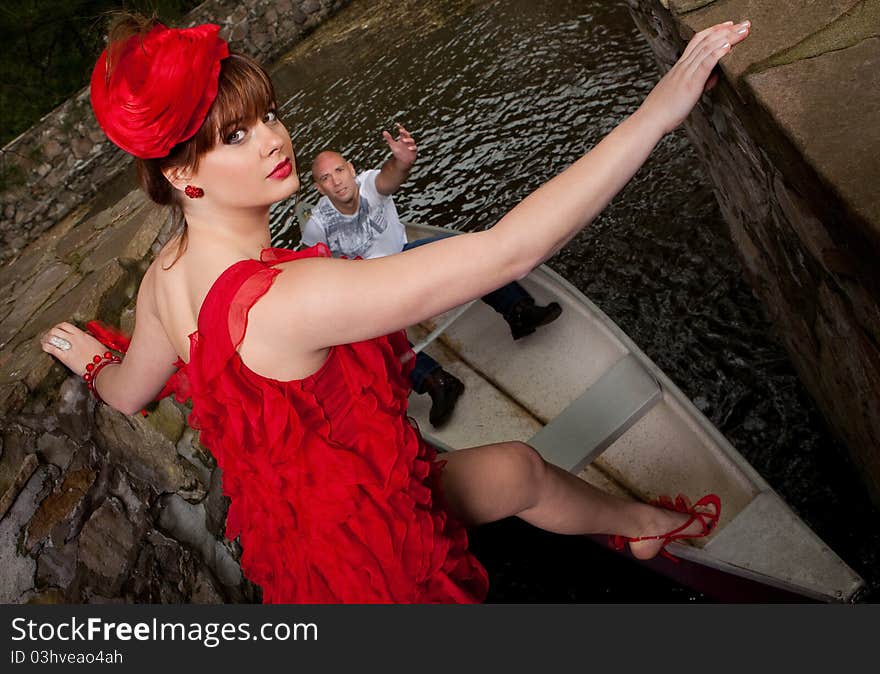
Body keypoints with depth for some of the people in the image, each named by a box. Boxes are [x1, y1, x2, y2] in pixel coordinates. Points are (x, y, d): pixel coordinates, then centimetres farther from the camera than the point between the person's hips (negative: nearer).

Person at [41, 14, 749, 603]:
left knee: (518, 468, 25)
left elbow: (129, 391, 10)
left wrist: (91, 360, 36)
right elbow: (508, 252, -43)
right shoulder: (282, 298, -41)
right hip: (362, 545, -8)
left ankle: (642, 522, 57)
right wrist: (655, 113, -37)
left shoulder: (165, 278, -10)